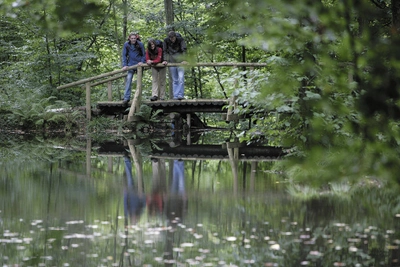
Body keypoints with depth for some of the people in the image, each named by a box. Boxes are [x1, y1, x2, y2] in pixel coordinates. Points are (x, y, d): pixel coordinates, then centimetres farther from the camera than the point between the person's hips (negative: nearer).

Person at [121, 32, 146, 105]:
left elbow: (144, 55, 2)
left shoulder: (140, 44, -7)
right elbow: (124, 55, 0)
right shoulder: (126, 45, -5)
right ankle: (126, 97, -17)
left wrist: (142, 61, -13)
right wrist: (125, 65, -8)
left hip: (139, 64, 0)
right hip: (131, 64, 0)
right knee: (129, 79, -13)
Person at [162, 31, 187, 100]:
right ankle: (175, 96, 3)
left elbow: (184, 50, -18)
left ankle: (180, 95, -17)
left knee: (181, 78, -15)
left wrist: (184, 60, -30)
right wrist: (165, 60, -11)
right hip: (172, 61, 3)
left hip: (180, 60, -3)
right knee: (174, 80, 3)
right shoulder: (166, 40, -3)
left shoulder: (180, 39, -11)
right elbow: (165, 51, 2)